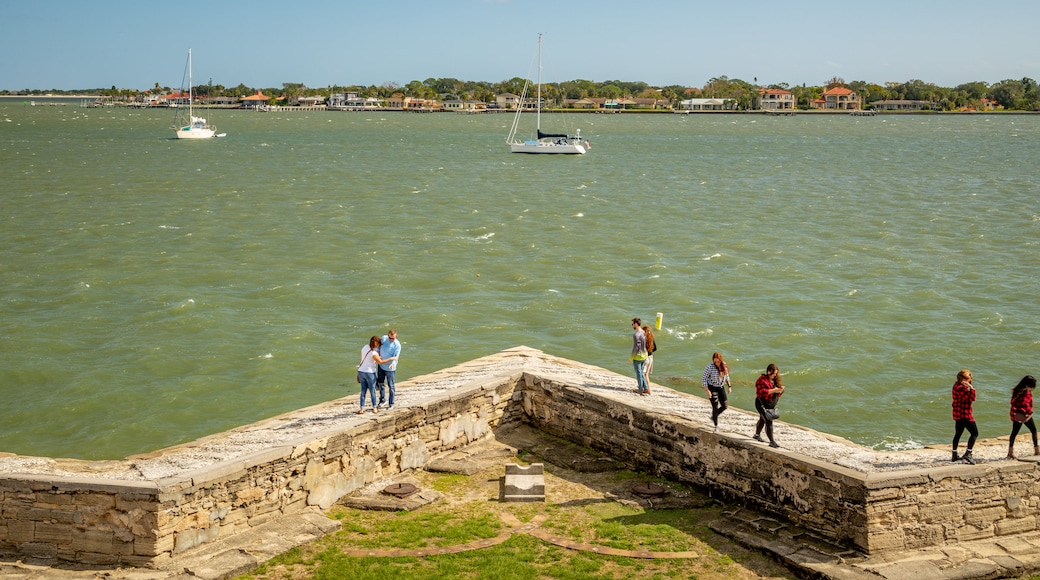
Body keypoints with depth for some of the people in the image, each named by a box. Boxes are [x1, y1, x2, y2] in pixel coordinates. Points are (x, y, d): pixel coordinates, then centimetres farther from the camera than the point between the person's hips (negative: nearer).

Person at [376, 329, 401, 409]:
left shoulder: (397, 345, -21)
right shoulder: (384, 338, -6)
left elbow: (396, 357, -26)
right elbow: (379, 346, 13)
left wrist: (392, 364, -45)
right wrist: (378, 354, -3)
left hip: (390, 368, -6)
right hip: (381, 365, 6)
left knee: (391, 386, 3)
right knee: (380, 383, 15)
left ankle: (391, 404, 15)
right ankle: (383, 400, 30)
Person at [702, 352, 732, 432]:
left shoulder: (724, 366, -4)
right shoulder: (710, 367, -21)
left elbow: (727, 376, 12)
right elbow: (703, 379, -17)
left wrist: (729, 386, 9)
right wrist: (707, 390, -23)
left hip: (721, 387, 6)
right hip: (712, 388, -6)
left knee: (724, 406, 6)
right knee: (715, 407, -6)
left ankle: (713, 417, 32)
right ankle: (716, 426, 7)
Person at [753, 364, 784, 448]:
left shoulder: (775, 380, 8)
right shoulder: (762, 380, -16)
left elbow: (777, 394, 14)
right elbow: (760, 391, -26)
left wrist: (780, 390, -10)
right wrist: (773, 390, -29)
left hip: (772, 404, 8)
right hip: (762, 404, -8)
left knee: (762, 420, 23)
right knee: (768, 421, -13)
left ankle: (757, 435, 42)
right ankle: (772, 441, -13)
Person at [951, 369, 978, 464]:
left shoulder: (956, 385, 9)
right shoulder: (961, 388, -21)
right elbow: (972, 398, -20)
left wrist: (969, 387, 8)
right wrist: (971, 388, -22)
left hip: (957, 414, 10)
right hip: (964, 414, -10)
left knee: (958, 433, 19)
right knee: (975, 433, -6)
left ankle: (954, 455, 26)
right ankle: (967, 454, -14)